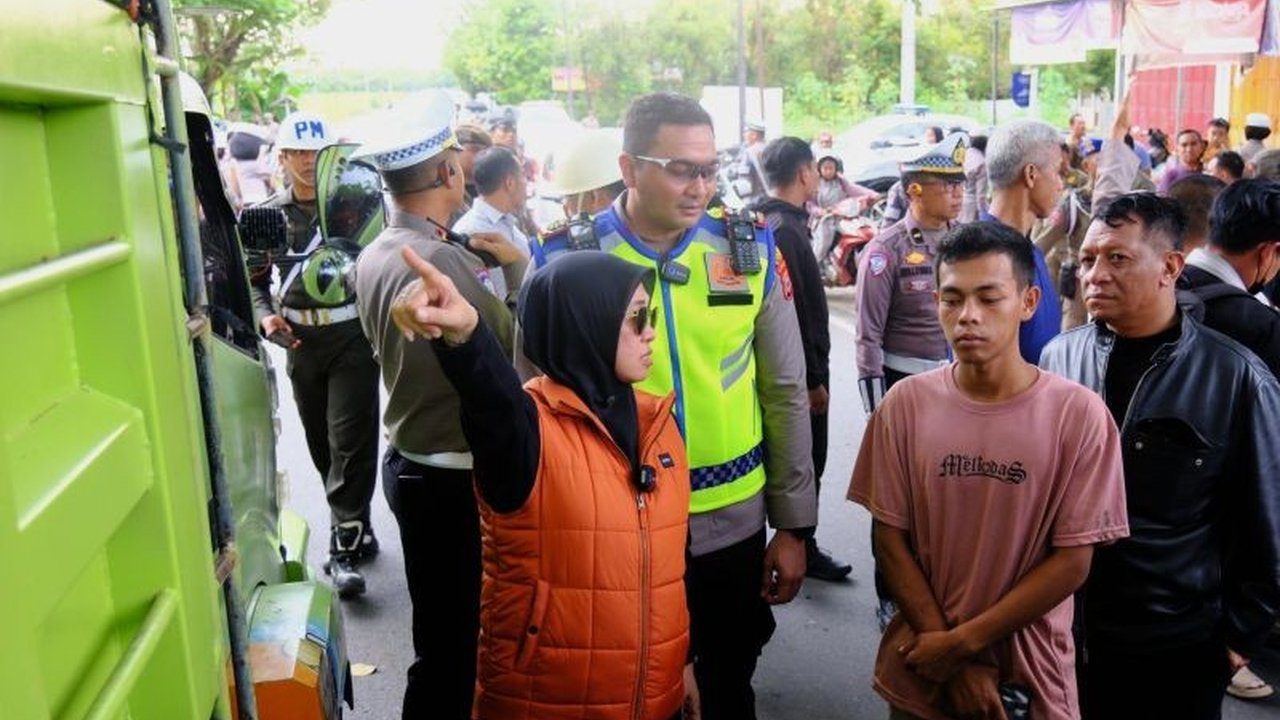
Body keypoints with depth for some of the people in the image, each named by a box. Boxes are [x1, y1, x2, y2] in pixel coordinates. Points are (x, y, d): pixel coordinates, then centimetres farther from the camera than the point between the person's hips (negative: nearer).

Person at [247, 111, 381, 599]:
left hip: (353, 337, -4)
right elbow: (254, 277, 14)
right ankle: (356, 527, 31)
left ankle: (345, 549, -2)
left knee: (349, 442, -7)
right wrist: (266, 315, -4)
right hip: (301, 342, 4)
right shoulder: (270, 214, 8)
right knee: (320, 443, 13)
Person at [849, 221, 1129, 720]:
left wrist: (962, 641, -12)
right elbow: (891, 539, -5)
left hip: (1030, 677, -1)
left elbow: (1071, 562, -11)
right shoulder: (906, 404, -8)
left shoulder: (1079, 414, -12)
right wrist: (955, 662, -9)